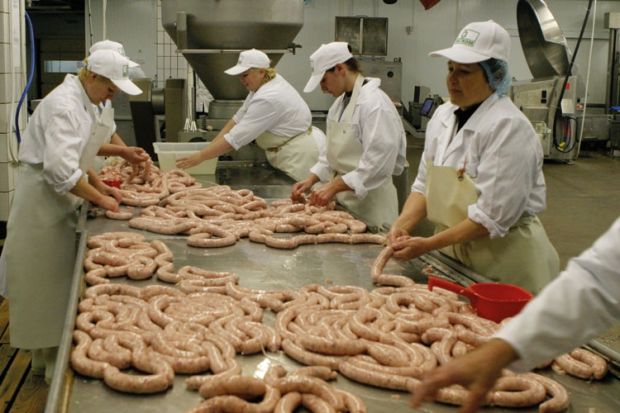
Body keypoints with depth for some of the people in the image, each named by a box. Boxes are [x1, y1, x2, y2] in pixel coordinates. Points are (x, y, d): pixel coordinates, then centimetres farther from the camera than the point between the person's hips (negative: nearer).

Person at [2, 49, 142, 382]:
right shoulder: (64, 105, -21)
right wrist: (99, 198, -19)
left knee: (58, 277, 16)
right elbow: (61, 169, -29)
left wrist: (100, 186, 10)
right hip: (41, 202, -10)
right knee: (48, 280, 1)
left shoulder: (81, 102, 11)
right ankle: (52, 361, 14)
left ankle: (49, 355, 28)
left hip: (56, 203, 10)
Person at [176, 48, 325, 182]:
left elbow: (237, 137, -24)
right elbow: (239, 118, 8)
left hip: (301, 154, -10)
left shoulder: (268, 99, -24)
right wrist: (210, 147, 1)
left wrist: (200, 157, -20)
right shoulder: (264, 84, 5)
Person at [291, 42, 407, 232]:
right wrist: (311, 180, 4)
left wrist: (334, 187, -20)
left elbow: (378, 165, -22)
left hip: (369, 205, -8)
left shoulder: (375, 104, -18)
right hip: (343, 201, 8)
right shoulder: (341, 102, 11)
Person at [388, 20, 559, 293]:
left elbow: (493, 218, -23)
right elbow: (424, 185, 6)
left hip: (505, 265, -7)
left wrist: (428, 245, -24)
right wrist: (402, 225, -12)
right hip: (453, 255, 7)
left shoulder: (509, 128, -20)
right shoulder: (443, 115, 3)